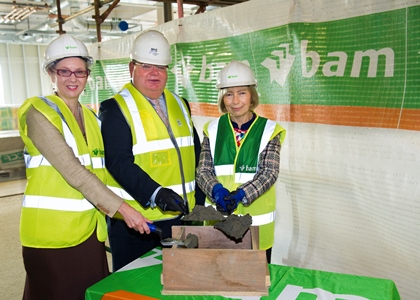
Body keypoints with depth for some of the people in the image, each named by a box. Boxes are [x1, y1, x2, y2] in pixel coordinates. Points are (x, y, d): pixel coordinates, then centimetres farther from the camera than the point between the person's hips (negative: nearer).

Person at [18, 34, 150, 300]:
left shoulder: (91, 118, 12)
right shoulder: (39, 113, -10)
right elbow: (72, 171, -20)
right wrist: (121, 207, -23)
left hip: (89, 230, 6)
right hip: (52, 232, -6)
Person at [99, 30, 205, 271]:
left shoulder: (179, 105, 12)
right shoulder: (115, 109, -8)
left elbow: (196, 154, 15)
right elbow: (119, 162, -19)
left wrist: (198, 201, 8)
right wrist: (155, 194, -31)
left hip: (180, 216, 6)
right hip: (135, 223, -6)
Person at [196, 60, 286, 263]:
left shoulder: (269, 130, -2)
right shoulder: (212, 130, 3)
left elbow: (270, 173, -10)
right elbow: (203, 171, -1)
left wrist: (240, 195, -24)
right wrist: (217, 191, -21)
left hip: (256, 220, -1)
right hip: (217, 218, 1)